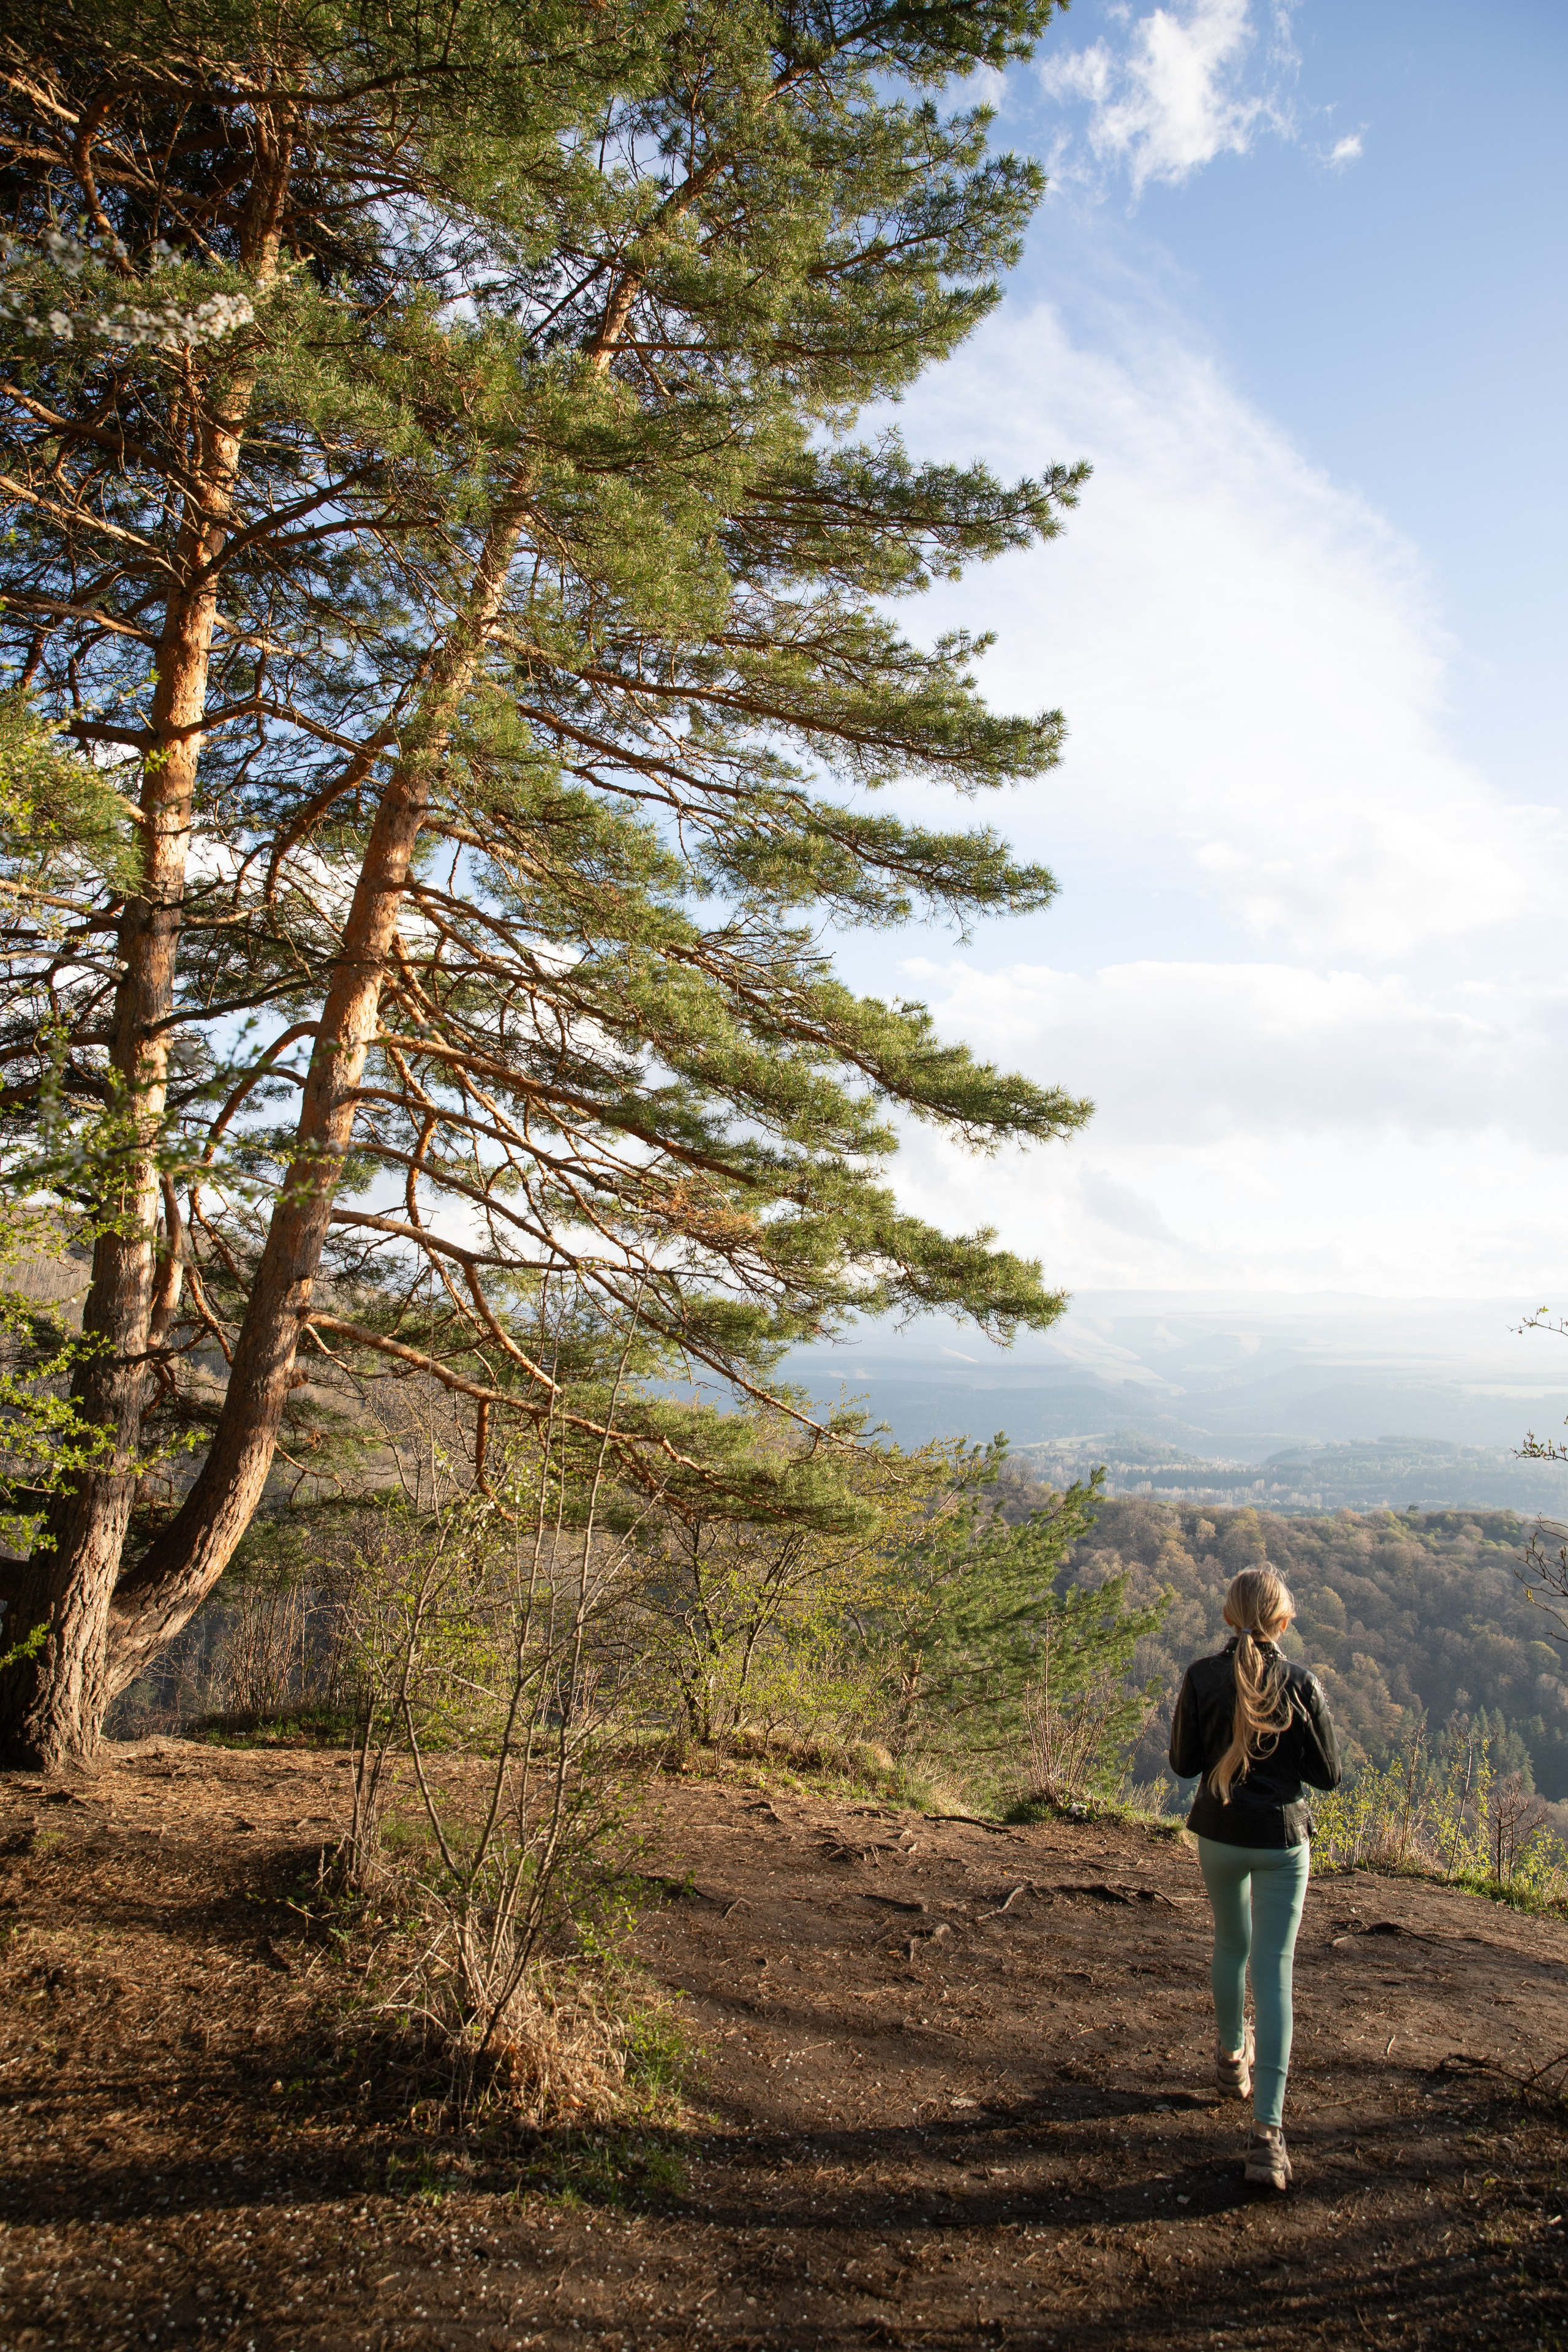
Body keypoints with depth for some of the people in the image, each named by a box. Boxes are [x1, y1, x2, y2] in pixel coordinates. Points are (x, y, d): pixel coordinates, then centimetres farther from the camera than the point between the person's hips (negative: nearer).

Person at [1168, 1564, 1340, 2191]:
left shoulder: (1202, 1677, -10)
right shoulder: (1302, 1684, -12)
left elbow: (1183, 1762, -3)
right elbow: (1327, 1774, -5)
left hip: (1218, 1834, 2)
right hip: (1281, 1839, -2)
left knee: (1231, 1945, 25)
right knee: (1274, 1973, 0)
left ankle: (1232, 2058, 45)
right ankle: (1267, 2130, -7)